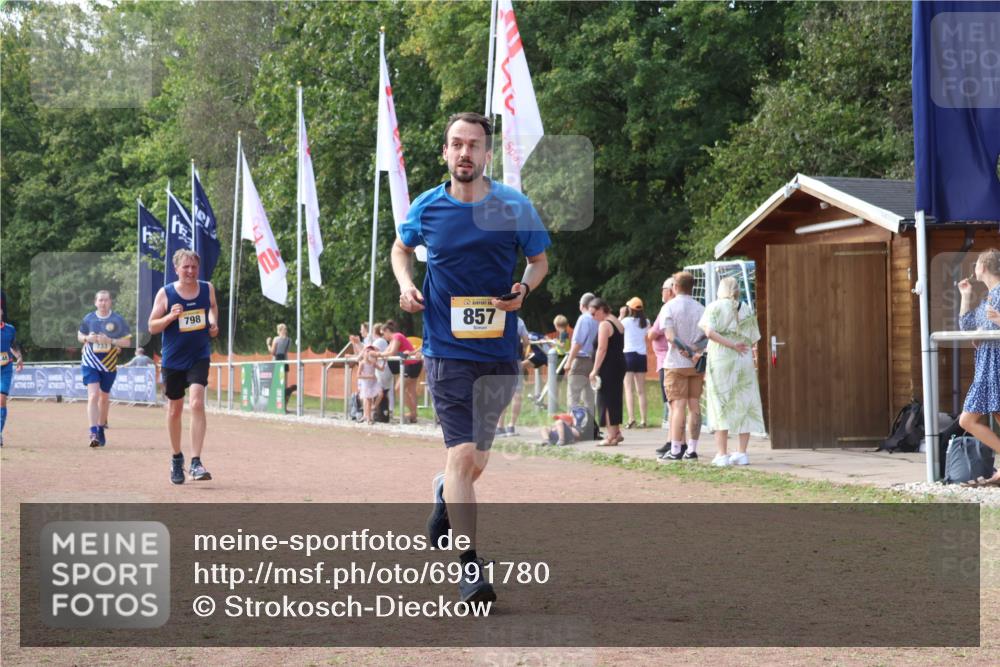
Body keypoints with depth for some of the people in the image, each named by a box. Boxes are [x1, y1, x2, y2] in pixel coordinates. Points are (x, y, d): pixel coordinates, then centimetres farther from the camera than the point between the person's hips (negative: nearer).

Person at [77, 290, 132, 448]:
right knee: (93, 395, -16)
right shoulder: (88, 318, 2)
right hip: (90, 363, -1)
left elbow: (127, 341, -3)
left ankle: (101, 428, 34)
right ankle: (93, 433, -22)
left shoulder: (118, 320, -3)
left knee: (104, 397, 14)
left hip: (109, 364, 1)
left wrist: (110, 341, -18)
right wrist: (87, 338, -8)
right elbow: (79, 336, 15)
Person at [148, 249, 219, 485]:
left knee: (197, 403, -18)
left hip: (199, 356, 0)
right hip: (173, 359, 0)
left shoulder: (207, 288, -1)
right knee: (174, 409, 12)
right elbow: (152, 327, -4)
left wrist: (213, 323, 2)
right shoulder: (165, 293, -8)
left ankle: (196, 462, -18)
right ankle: (177, 458, 33)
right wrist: (171, 317, -22)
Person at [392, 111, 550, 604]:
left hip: (498, 351, 2)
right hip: (446, 349, -2)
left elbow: (539, 261, 12)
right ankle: (470, 566, -9)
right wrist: (406, 285, 0)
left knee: (476, 460, 14)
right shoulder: (427, 207, 0)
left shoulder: (515, 207, -1)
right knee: (463, 454, -14)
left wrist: (524, 288, -10)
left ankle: (444, 493, 50)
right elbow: (401, 248, 20)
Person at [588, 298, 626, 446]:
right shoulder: (618, 323, 16)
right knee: (615, 399, 15)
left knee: (607, 400, -4)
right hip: (620, 364, 9)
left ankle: (611, 436, -5)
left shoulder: (604, 325, -13)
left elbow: (602, 349, -19)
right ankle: (616, 432, 18)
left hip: (608, 367, -9)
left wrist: (595, 370, -18)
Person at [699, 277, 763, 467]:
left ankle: (722, 454, -4)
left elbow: (709, 331, -15)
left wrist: (732, 345, -13)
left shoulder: (715, 307, 1)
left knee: (721, 406, -1)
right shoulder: (746, 309, 10)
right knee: (744, 406, 7)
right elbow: (753, 340, 8)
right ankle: (742, 453, 5)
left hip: (720, 360, -3)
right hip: (744, 361, 3)